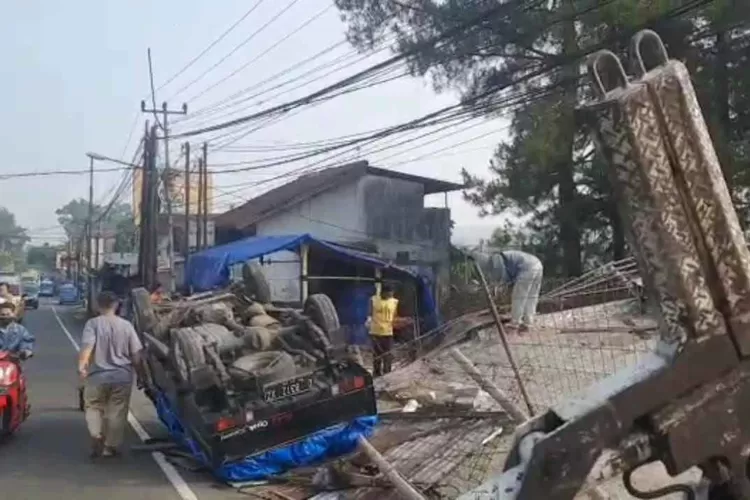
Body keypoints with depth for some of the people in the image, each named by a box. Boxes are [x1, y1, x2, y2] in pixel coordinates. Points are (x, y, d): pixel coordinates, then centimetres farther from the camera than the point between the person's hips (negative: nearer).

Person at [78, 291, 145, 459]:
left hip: (98, 376, -1)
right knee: (117, 411, 10)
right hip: (122, 376, 1)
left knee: (94, 407, 15)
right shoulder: (126, 325, 3)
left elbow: (87, 346, -21)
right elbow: (136, 354, 4)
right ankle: (111, 446, 14)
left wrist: (82, 365, -32)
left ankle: (96, 435, -8)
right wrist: (140, 375, 15)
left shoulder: (93, 323, -4)